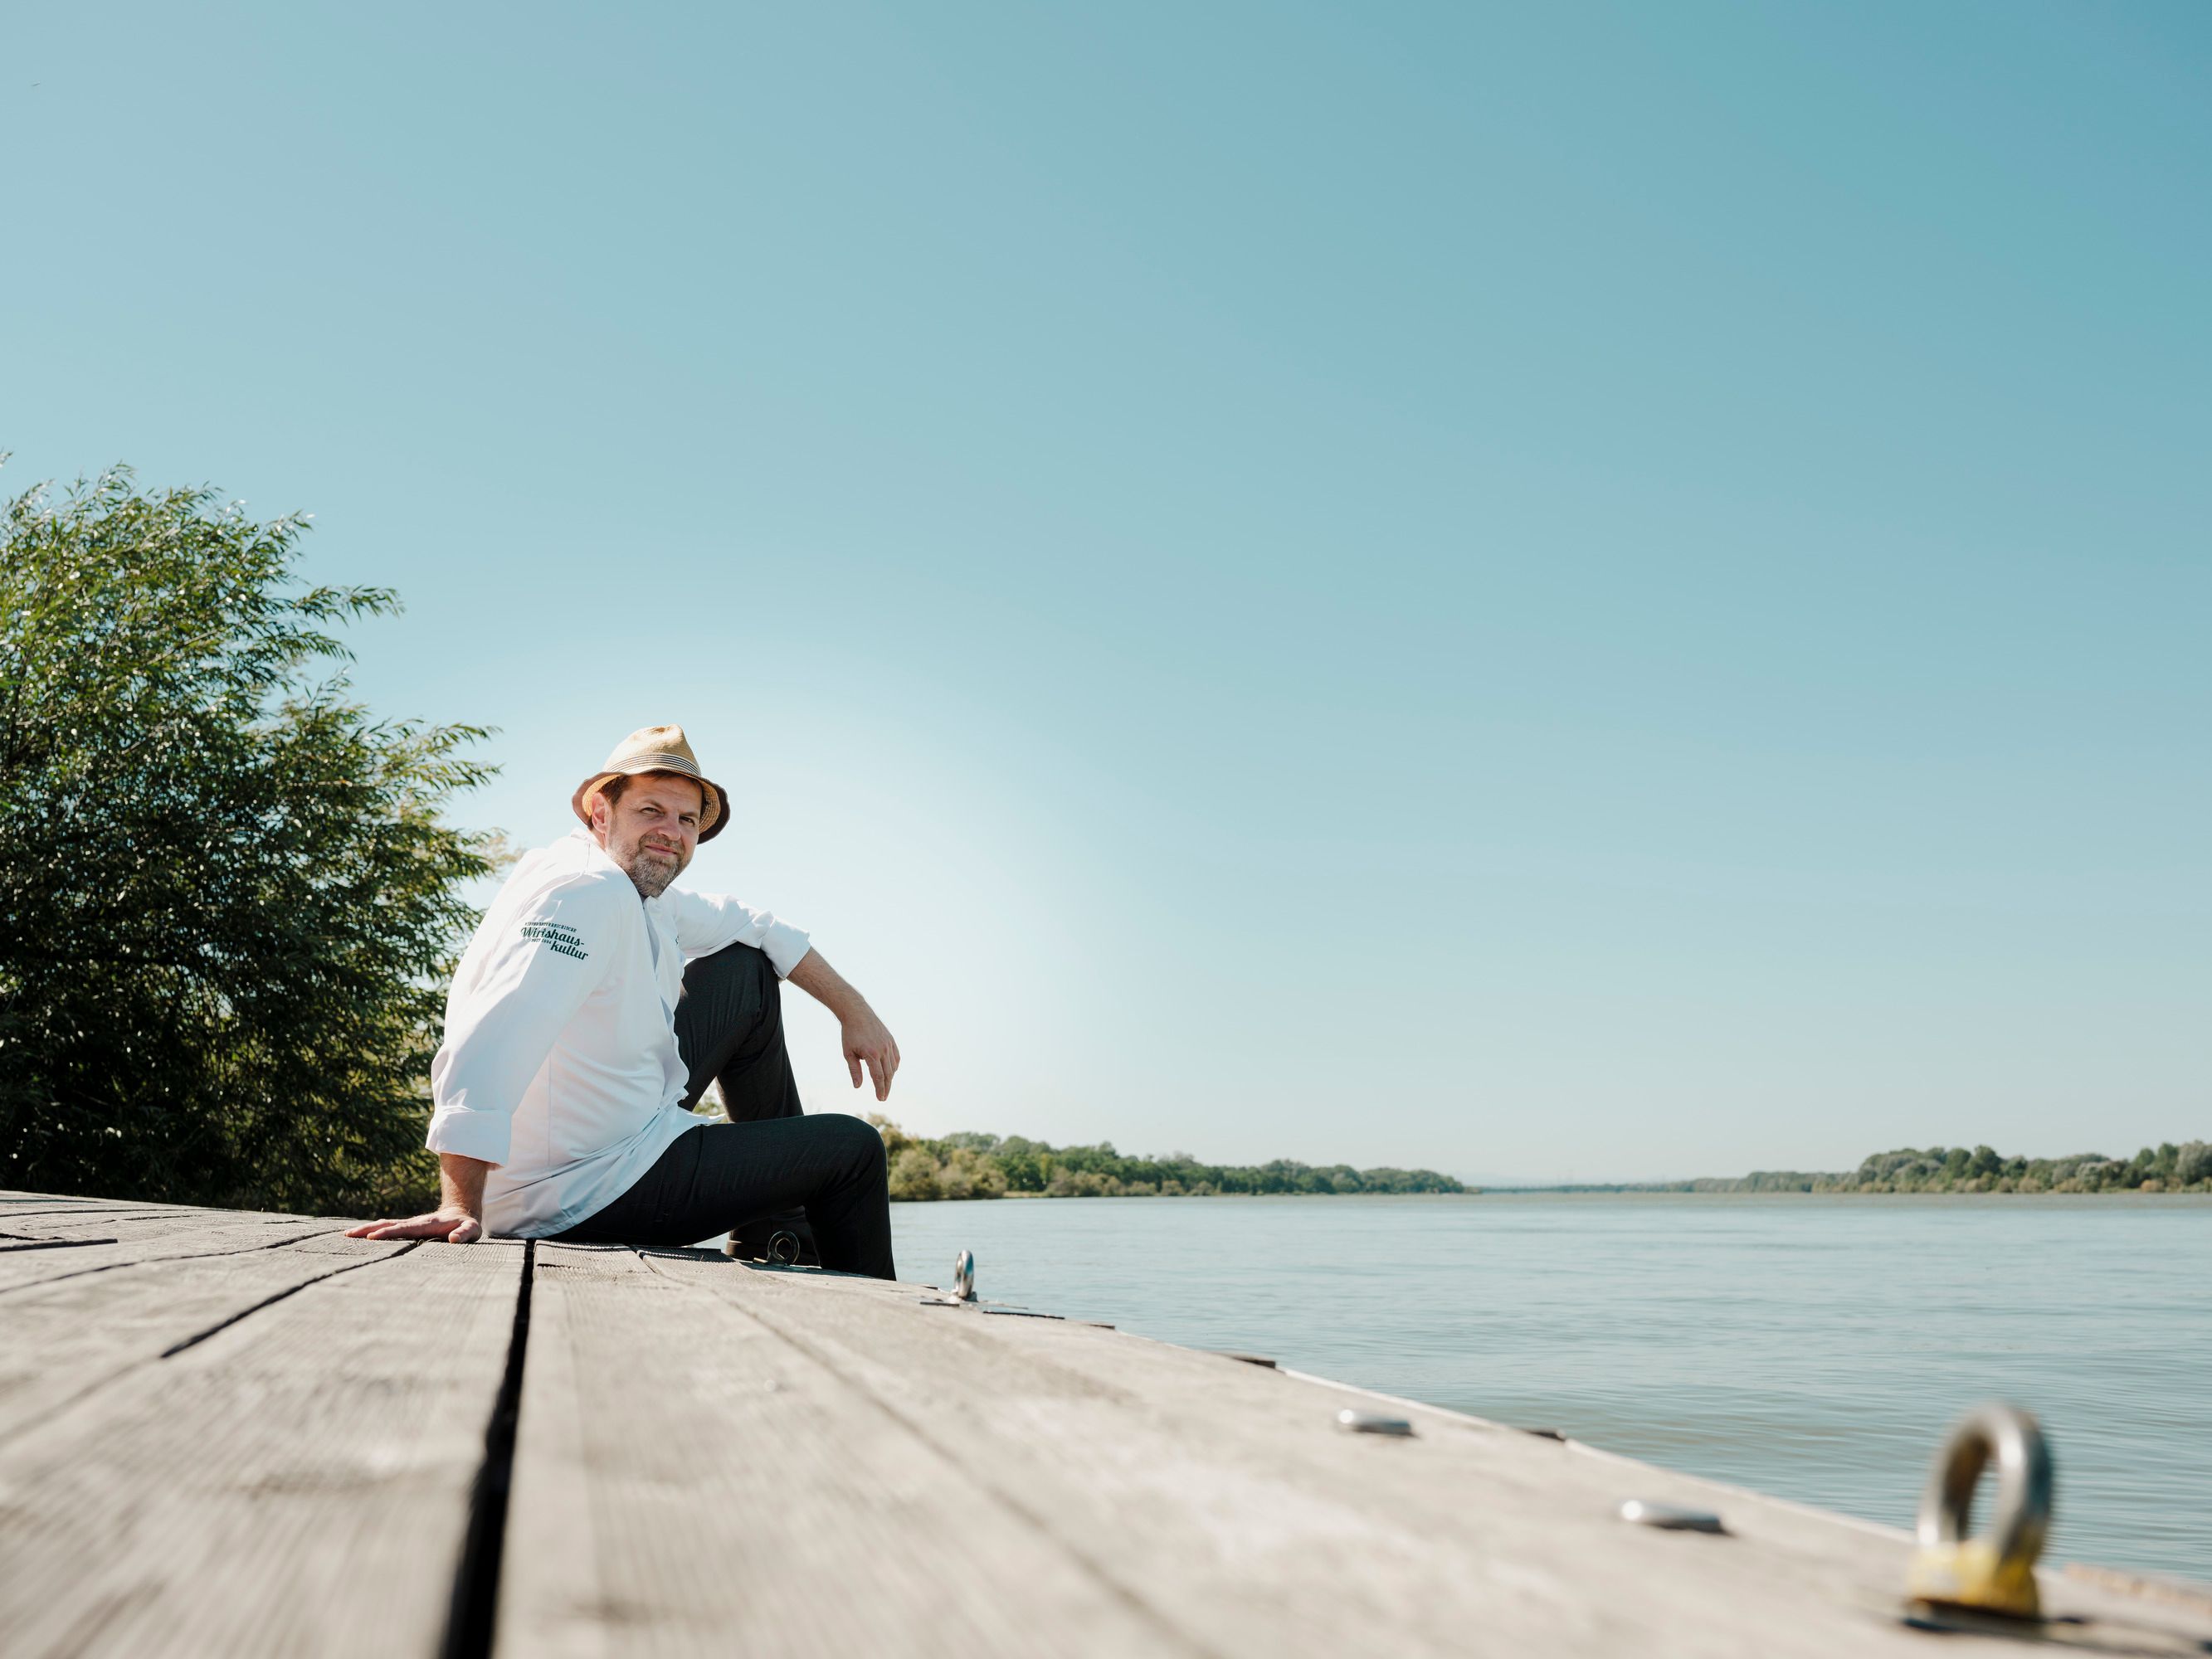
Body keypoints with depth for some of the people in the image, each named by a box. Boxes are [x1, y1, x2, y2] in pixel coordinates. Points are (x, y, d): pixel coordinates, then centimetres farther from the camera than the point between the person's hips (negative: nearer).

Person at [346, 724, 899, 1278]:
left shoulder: (641, 886, 5)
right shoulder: (586, 891, -26)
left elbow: (753, 927, 20)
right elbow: (488, 1049, -39)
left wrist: (853, 1010, 15)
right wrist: (460, 1207, -46)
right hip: (595, 1187, -10)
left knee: (748, 969, 17)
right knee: (854, 1148, 1)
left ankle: (778, 1218, 26)